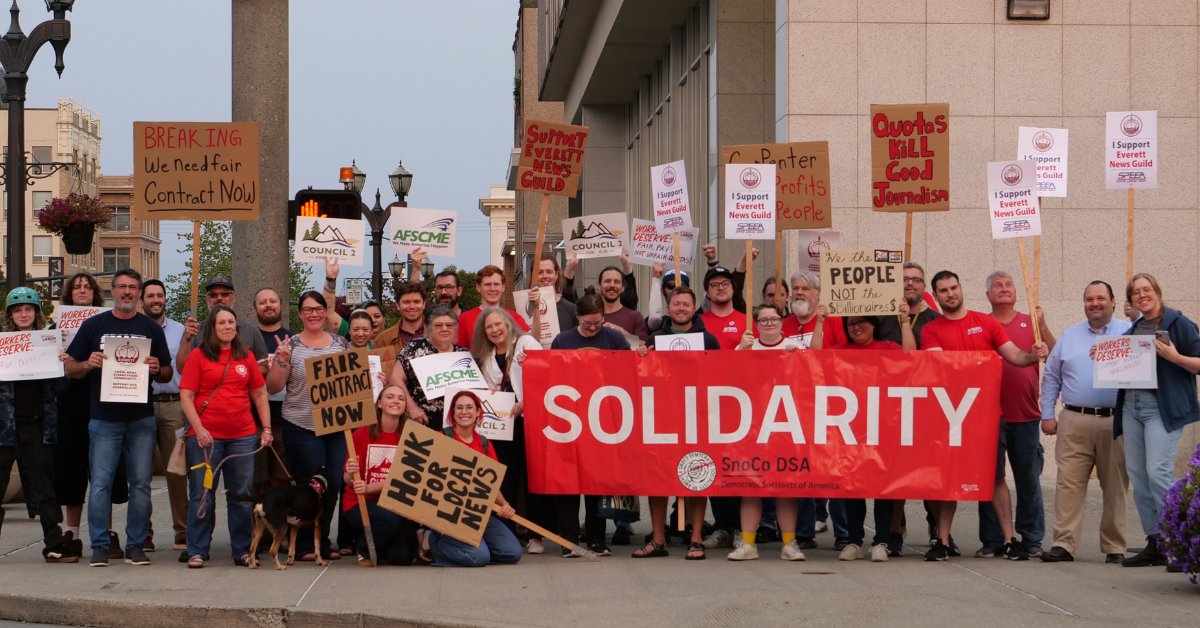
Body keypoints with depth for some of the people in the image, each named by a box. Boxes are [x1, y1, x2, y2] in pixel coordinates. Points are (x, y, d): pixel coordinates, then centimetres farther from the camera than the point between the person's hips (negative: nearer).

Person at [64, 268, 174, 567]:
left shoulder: (151, 329, 10)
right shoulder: (93, 325, 7)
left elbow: (167, 374, 13)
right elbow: (70, 368, 9)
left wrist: (157, 369, -9)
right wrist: (87, 364, -12)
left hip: (142, 419, 1)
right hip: (104, 418, -1)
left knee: (140, 484, 3)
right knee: (100, 483, -3)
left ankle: (135, 545, 10)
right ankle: (100, 546, 4)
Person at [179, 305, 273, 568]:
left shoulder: (246, 357, 10)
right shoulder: (199, 356, 1)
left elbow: (260, 394, 14)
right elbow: (186, 397, -4)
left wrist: (267, 429, 7)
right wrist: (198, 429, -13)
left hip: (243, 436, 3)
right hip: (206, 437, -3)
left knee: (242, 496, 7)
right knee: (202, 495, 2)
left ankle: (242, 550, 15)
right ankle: (197, 552, 9)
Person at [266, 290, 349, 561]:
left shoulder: (340, 343, 10)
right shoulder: (291, 346, 1)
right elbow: (273, 387, -1)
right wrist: (282, 361, -16)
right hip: (302, 428, -3)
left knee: (334, 485, 3)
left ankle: (322, 542, 18)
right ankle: (306, 546, 9)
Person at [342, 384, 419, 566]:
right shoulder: (362, 434, -8)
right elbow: (348, 480, -6)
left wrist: (368, 488, -26)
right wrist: (350, 474, -31)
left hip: (394, 502, 2)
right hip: (359, 503, -2)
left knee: (402, 557, -18)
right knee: (391, 518, -33)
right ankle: (364, 549, -3)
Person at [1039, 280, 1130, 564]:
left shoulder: (1129, 333, 8)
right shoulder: (1070, 336, 15)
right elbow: (1051, 378, 16)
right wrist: (1047, 415, 10)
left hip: (1116, 422, -1)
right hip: (1074, 423, 2)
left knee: (1115, 487, 3)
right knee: (1068, 483, -4)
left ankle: (1115, 548, 11)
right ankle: (1064, 544, -3)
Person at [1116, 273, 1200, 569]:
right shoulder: (1132, 330, 18)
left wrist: (1175, 357, -20)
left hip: (1163, 407, -7)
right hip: (1131, 406, 7)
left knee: (1158, 471, -18)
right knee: (1137, 475, 4)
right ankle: (1154, 544, 10)